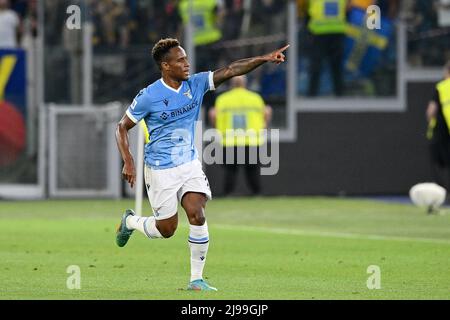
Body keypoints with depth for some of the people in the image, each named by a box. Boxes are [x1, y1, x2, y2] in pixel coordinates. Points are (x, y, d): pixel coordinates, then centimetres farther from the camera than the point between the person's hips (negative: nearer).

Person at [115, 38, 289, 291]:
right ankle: (130, 222, 34)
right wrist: (128, 162, -16)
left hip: (190, 165, 4)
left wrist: (266, 58, -21)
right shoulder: (149, 97, -14)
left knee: (198, 217, -14)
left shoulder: (196, 84, -3)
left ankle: (197, 279, -3)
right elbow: (122, 127, -6)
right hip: (161, 170, -4)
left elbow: (230, 70, -10)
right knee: (167, 229, 3)